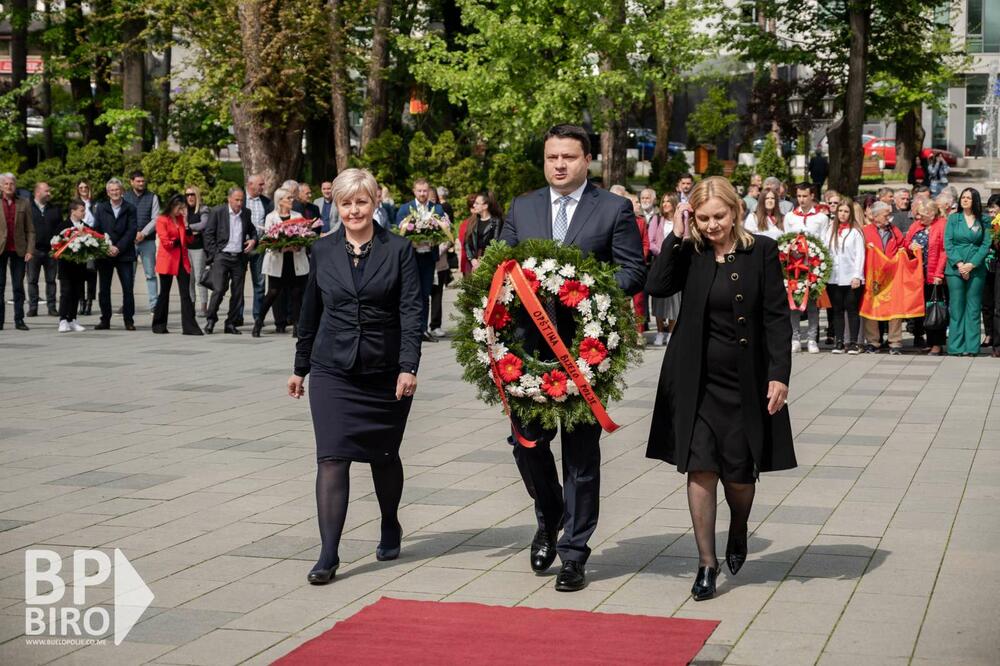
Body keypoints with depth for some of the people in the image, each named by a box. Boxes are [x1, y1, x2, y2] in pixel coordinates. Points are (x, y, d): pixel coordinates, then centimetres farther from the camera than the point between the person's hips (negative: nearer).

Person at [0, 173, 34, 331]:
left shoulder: (23, 204, 8)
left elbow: (30, 230, 7)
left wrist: (30, 250, -3)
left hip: (18, 250, 1)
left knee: (18, 287, 3)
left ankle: (19, 320, 6)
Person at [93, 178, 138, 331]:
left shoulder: (130, 209, 4)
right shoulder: (100, 208, 10)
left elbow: (132, 231, -4)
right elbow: (96, 229, 4)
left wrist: (118, 248, -13)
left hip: (124, 254, -2)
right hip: (104, 254, 2)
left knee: (128, 288, -4)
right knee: (104, 289, 5)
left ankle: (129, 320, 2)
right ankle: (105, 320, 12)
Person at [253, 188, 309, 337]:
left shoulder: (298, 216, 13)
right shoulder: (271, 217, 5)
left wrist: (298, 247, -15)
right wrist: (283, 247, -19)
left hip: (296, 261, 3)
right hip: (278, 262, -3)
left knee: (297, 293, -1)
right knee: (273, 292, -6)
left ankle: (296, 325, 3)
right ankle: (259, 322, 8)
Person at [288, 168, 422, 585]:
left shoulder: (399, 250, -2)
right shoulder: (322, 251, 5)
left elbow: (411, 312, -8)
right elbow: (310, 313, 13)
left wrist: (408, 367, -18)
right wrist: (300, 367, 17)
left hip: (386, 372, -1)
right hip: (333, 371, 1)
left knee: (384, 455, 13)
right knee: (332, 457, -9)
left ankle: (390, 528, 39)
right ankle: (328, 555, -9)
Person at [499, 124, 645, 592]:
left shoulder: (614, 210, 1)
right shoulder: (521, 208, 12)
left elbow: (633, 272, -1)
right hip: (530, 344, 3)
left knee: (580, 451, 3)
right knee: (526, 439, 2)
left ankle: (573, 552, 11)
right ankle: (549, 518, 30)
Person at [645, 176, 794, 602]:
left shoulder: (761, 252, -3)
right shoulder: (690, 254, 2)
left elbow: (777, 318, -4)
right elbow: (655, 286, -14)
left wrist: (779, 375, -10)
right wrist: (675, 237, -13)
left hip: (745, 381, -1)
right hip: (697, 380, 1)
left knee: (739, 474, 5)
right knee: (700, 469, -3)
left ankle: (739, 531, 37)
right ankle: (707, 564, 5)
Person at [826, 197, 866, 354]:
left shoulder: (856, 230, -2)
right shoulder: (832, 230, 12)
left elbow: (860, 254, -6)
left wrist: (857, 276, -12)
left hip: (851, 278, -4)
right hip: (833, 278, 4)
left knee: (852, 309, 1)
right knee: (837, 310, 7)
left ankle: (854, 342, 4)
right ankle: (838, 342, 11)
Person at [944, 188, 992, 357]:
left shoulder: (984, 221, 5)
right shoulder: (953, 218, 7)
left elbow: (986, 245, -1)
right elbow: (948, 243, 1)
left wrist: (971, 264, -11)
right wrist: (959, 263, -10)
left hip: (976, 269, 0)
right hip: (955, 268, 0)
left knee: (973, 308, 1)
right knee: (956, 308, 0)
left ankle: (971, 346, 4)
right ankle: (956, 346, 2)